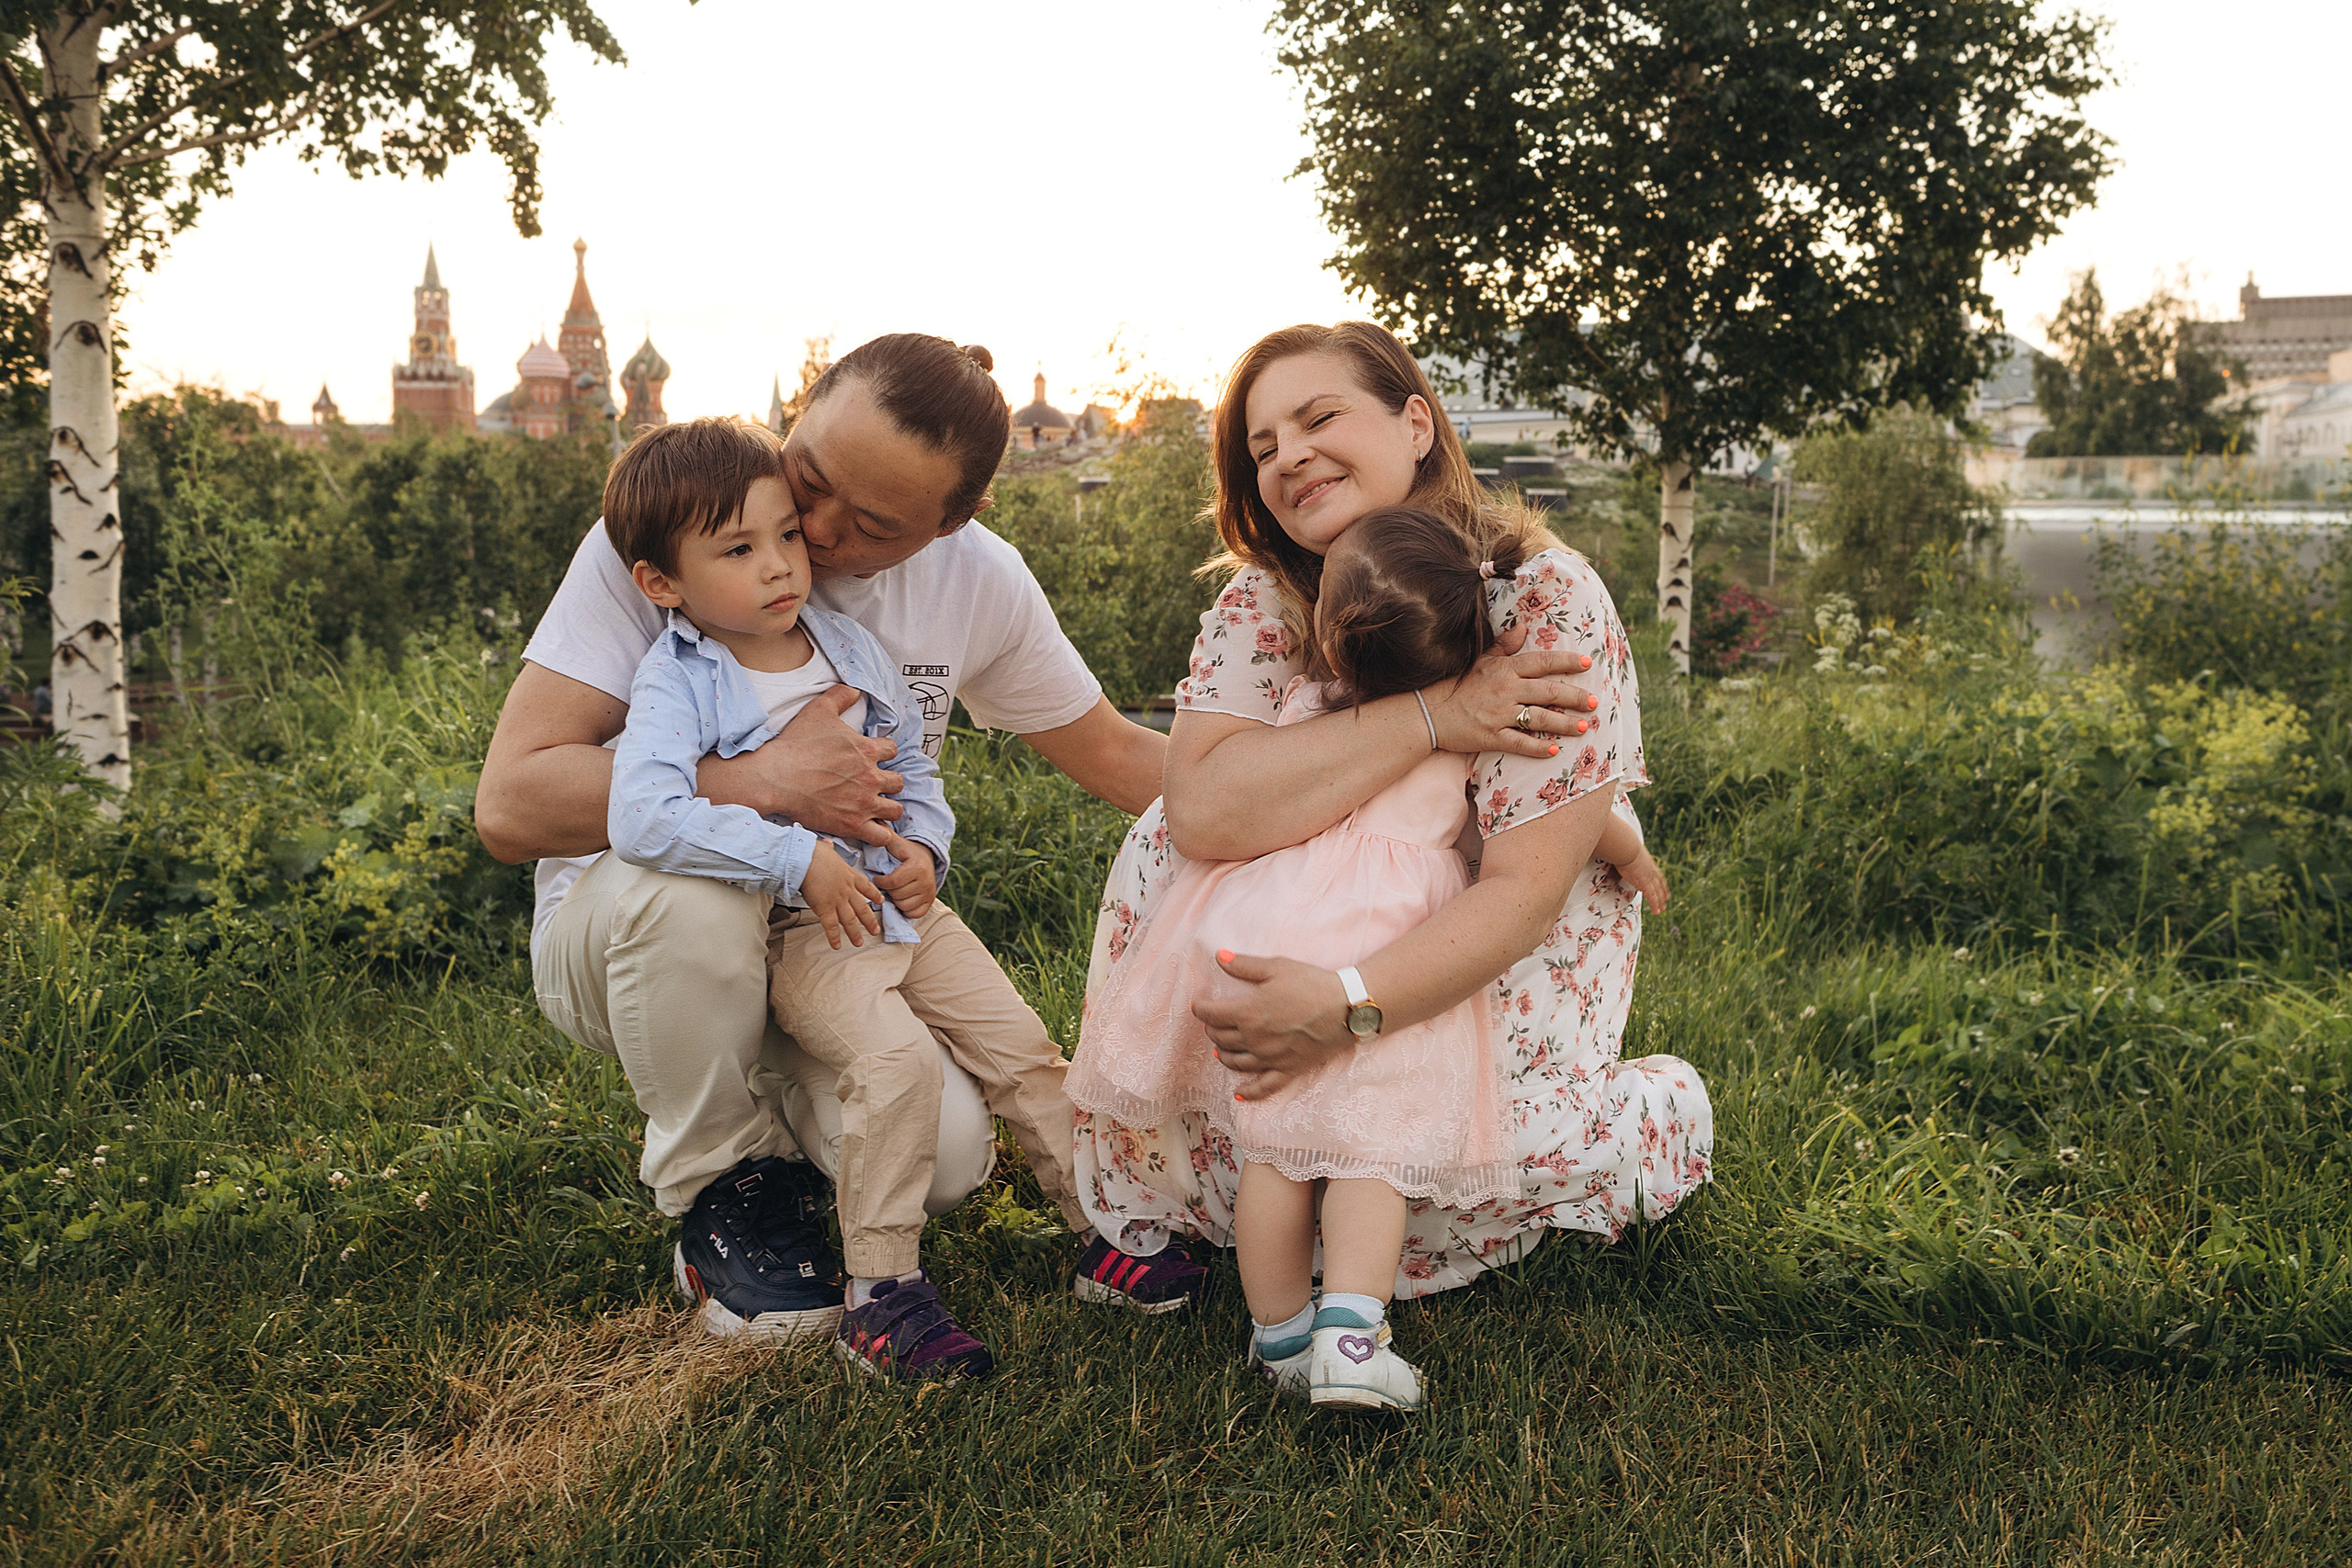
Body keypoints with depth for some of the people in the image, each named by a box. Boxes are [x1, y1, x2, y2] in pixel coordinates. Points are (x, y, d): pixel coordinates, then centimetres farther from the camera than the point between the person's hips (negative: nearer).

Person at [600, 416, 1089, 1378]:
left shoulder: (850, 650, 7)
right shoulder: (677, 683, -13)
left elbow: (913, 766, 18)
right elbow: (642, 816, -29)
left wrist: (922, 844, -5)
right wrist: (797, 859, -29)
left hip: (904, 904, 6)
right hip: (796, 934, -6)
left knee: (1022, 1047, 1)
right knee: (896, 1055, -28)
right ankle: (880, 1291, -17)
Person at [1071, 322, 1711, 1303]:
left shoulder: (1549, 602, -26)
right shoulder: (1263, 601, -14)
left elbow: (1523, 896, -31)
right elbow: (1202, 811, -31)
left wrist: (1345, 1005, -46)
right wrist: (1428, 717, -37)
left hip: (1510, 956, -4)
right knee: (1164, 852, -20)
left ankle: (1667, 1117, 7)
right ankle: (1146, 1211, -4)